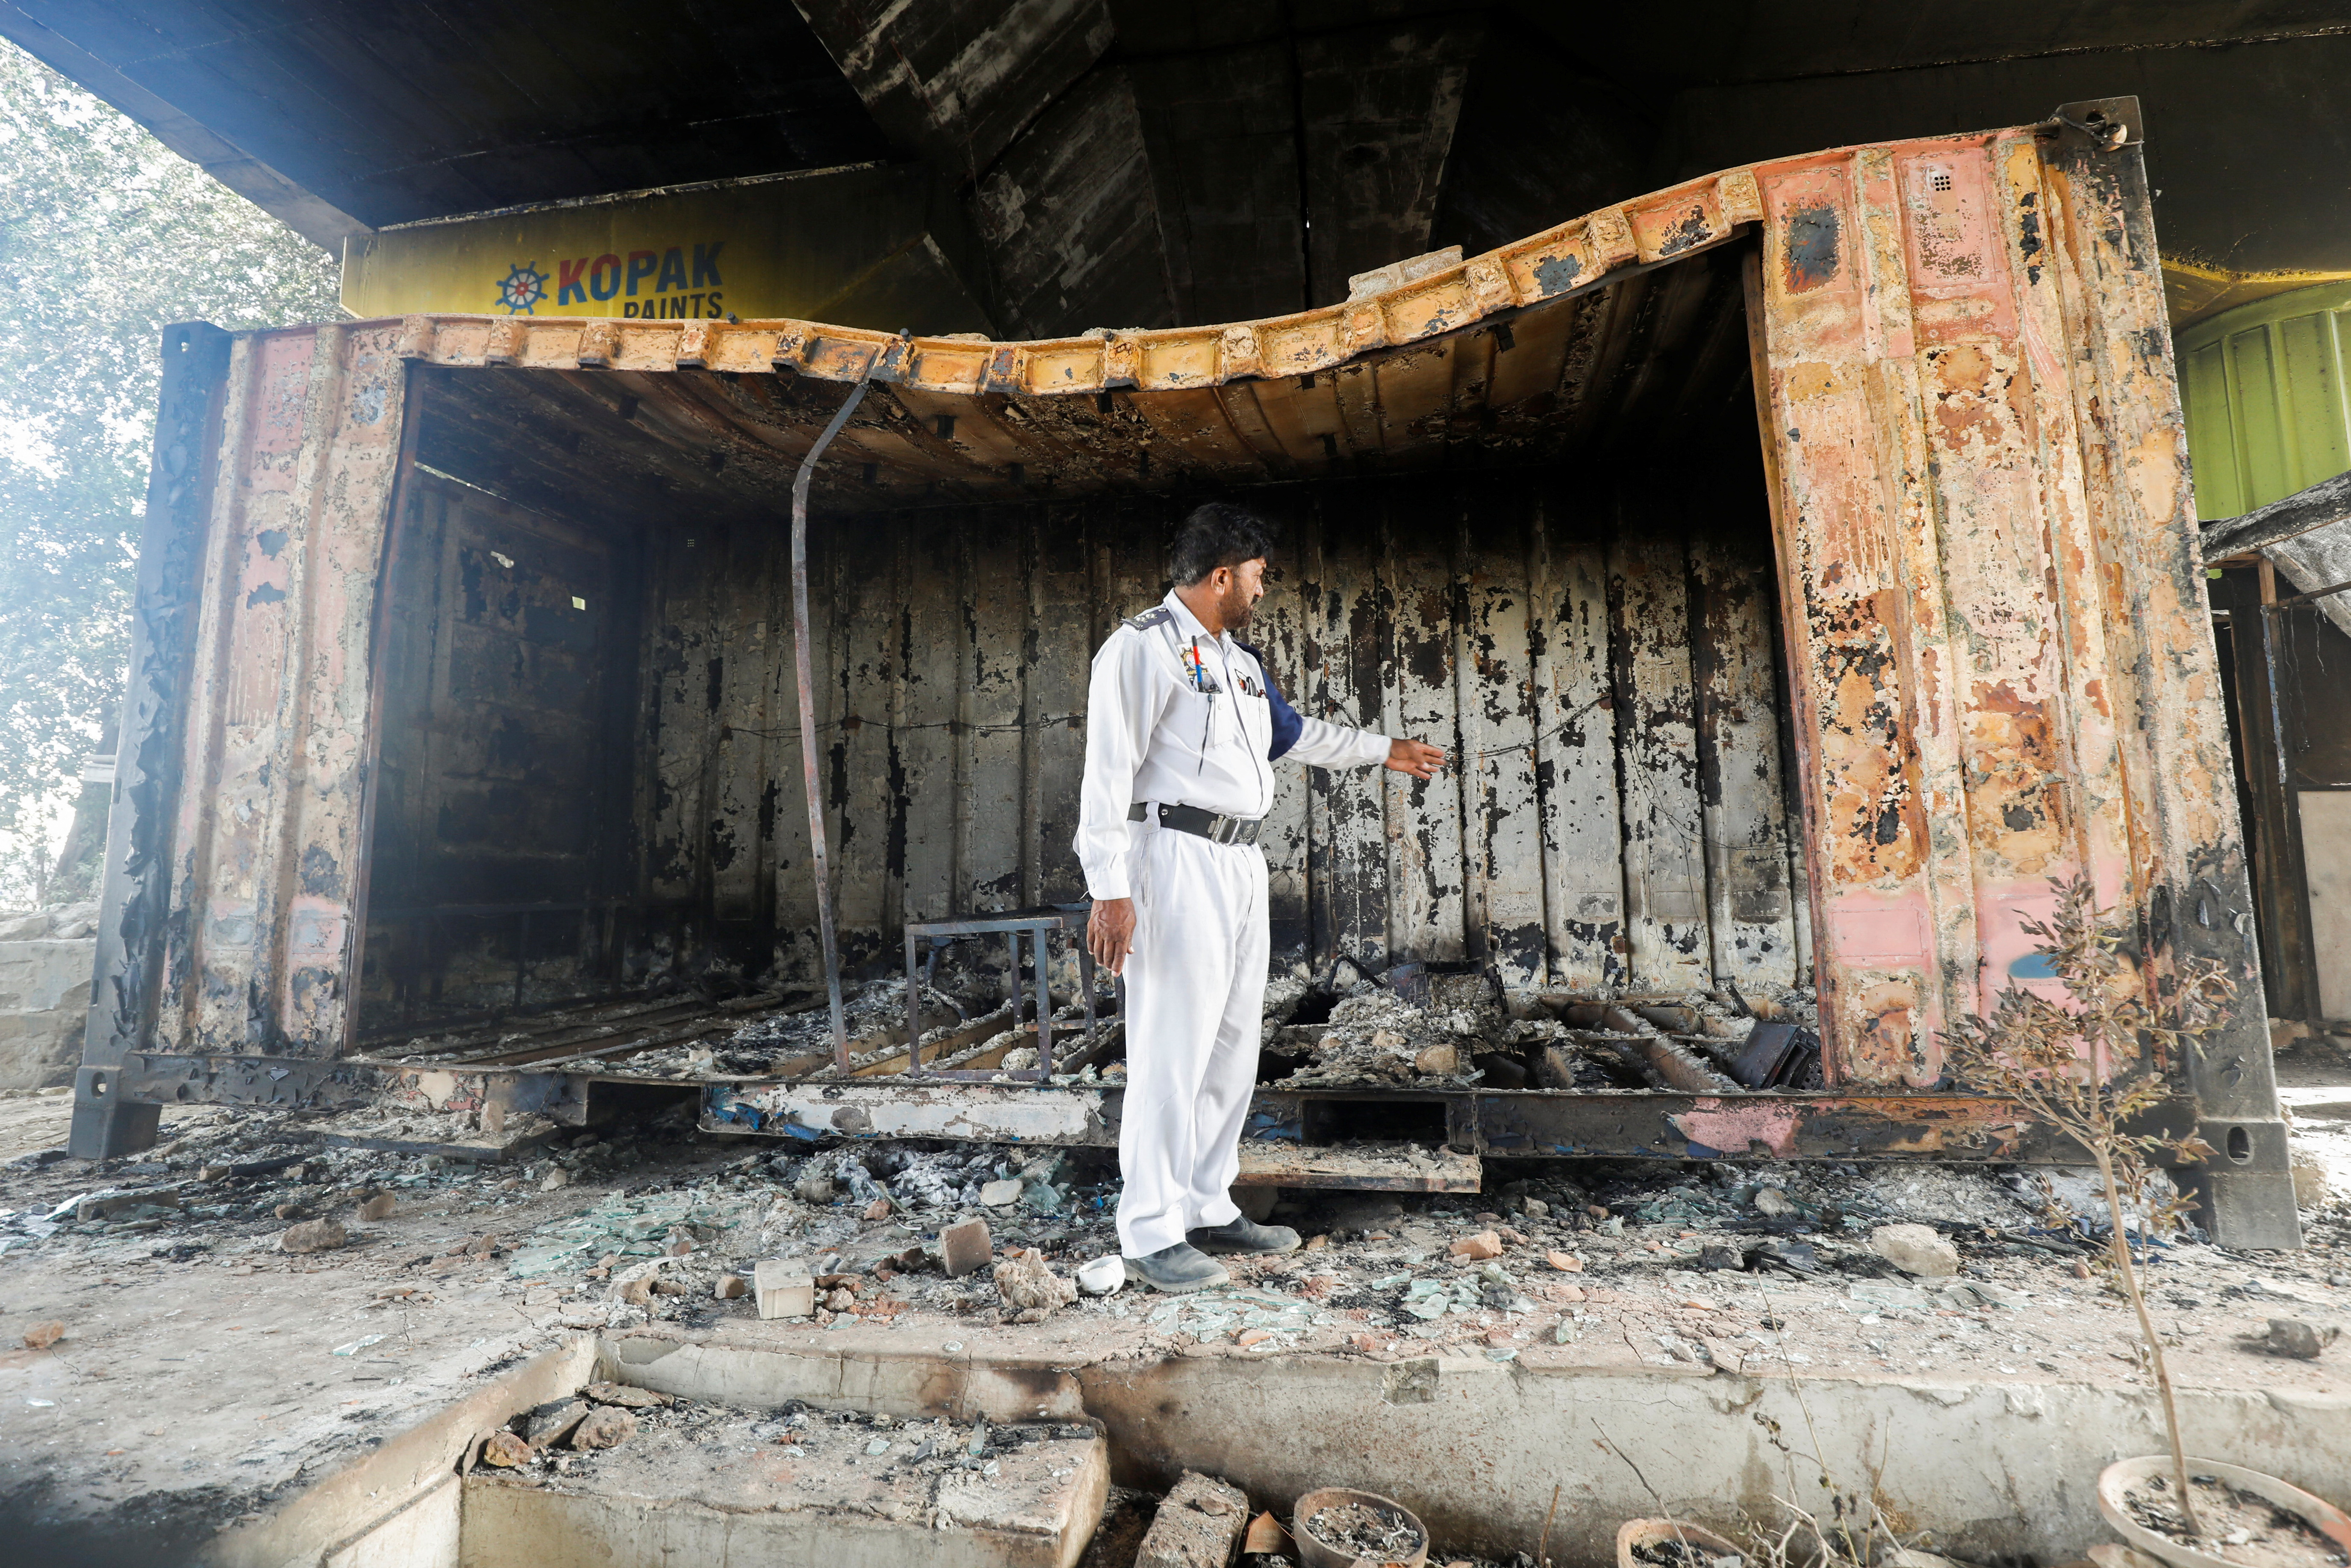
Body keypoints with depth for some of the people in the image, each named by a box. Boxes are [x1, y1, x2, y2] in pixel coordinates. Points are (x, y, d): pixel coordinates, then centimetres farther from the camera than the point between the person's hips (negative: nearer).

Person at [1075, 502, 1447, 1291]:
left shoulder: (1239, 660, 21)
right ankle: (1152, 1234, 6)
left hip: (1242, 866, 9)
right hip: (1178, 862, -9)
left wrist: (1385, 749, 42)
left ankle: (1207, 1209, 25)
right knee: (1172, 1047, -6)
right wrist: (1110, 888, -20)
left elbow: (1297, 732, 35)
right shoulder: (1143, 646, -6)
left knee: (1232, 1045, 12)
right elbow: (1109, 770, -13)